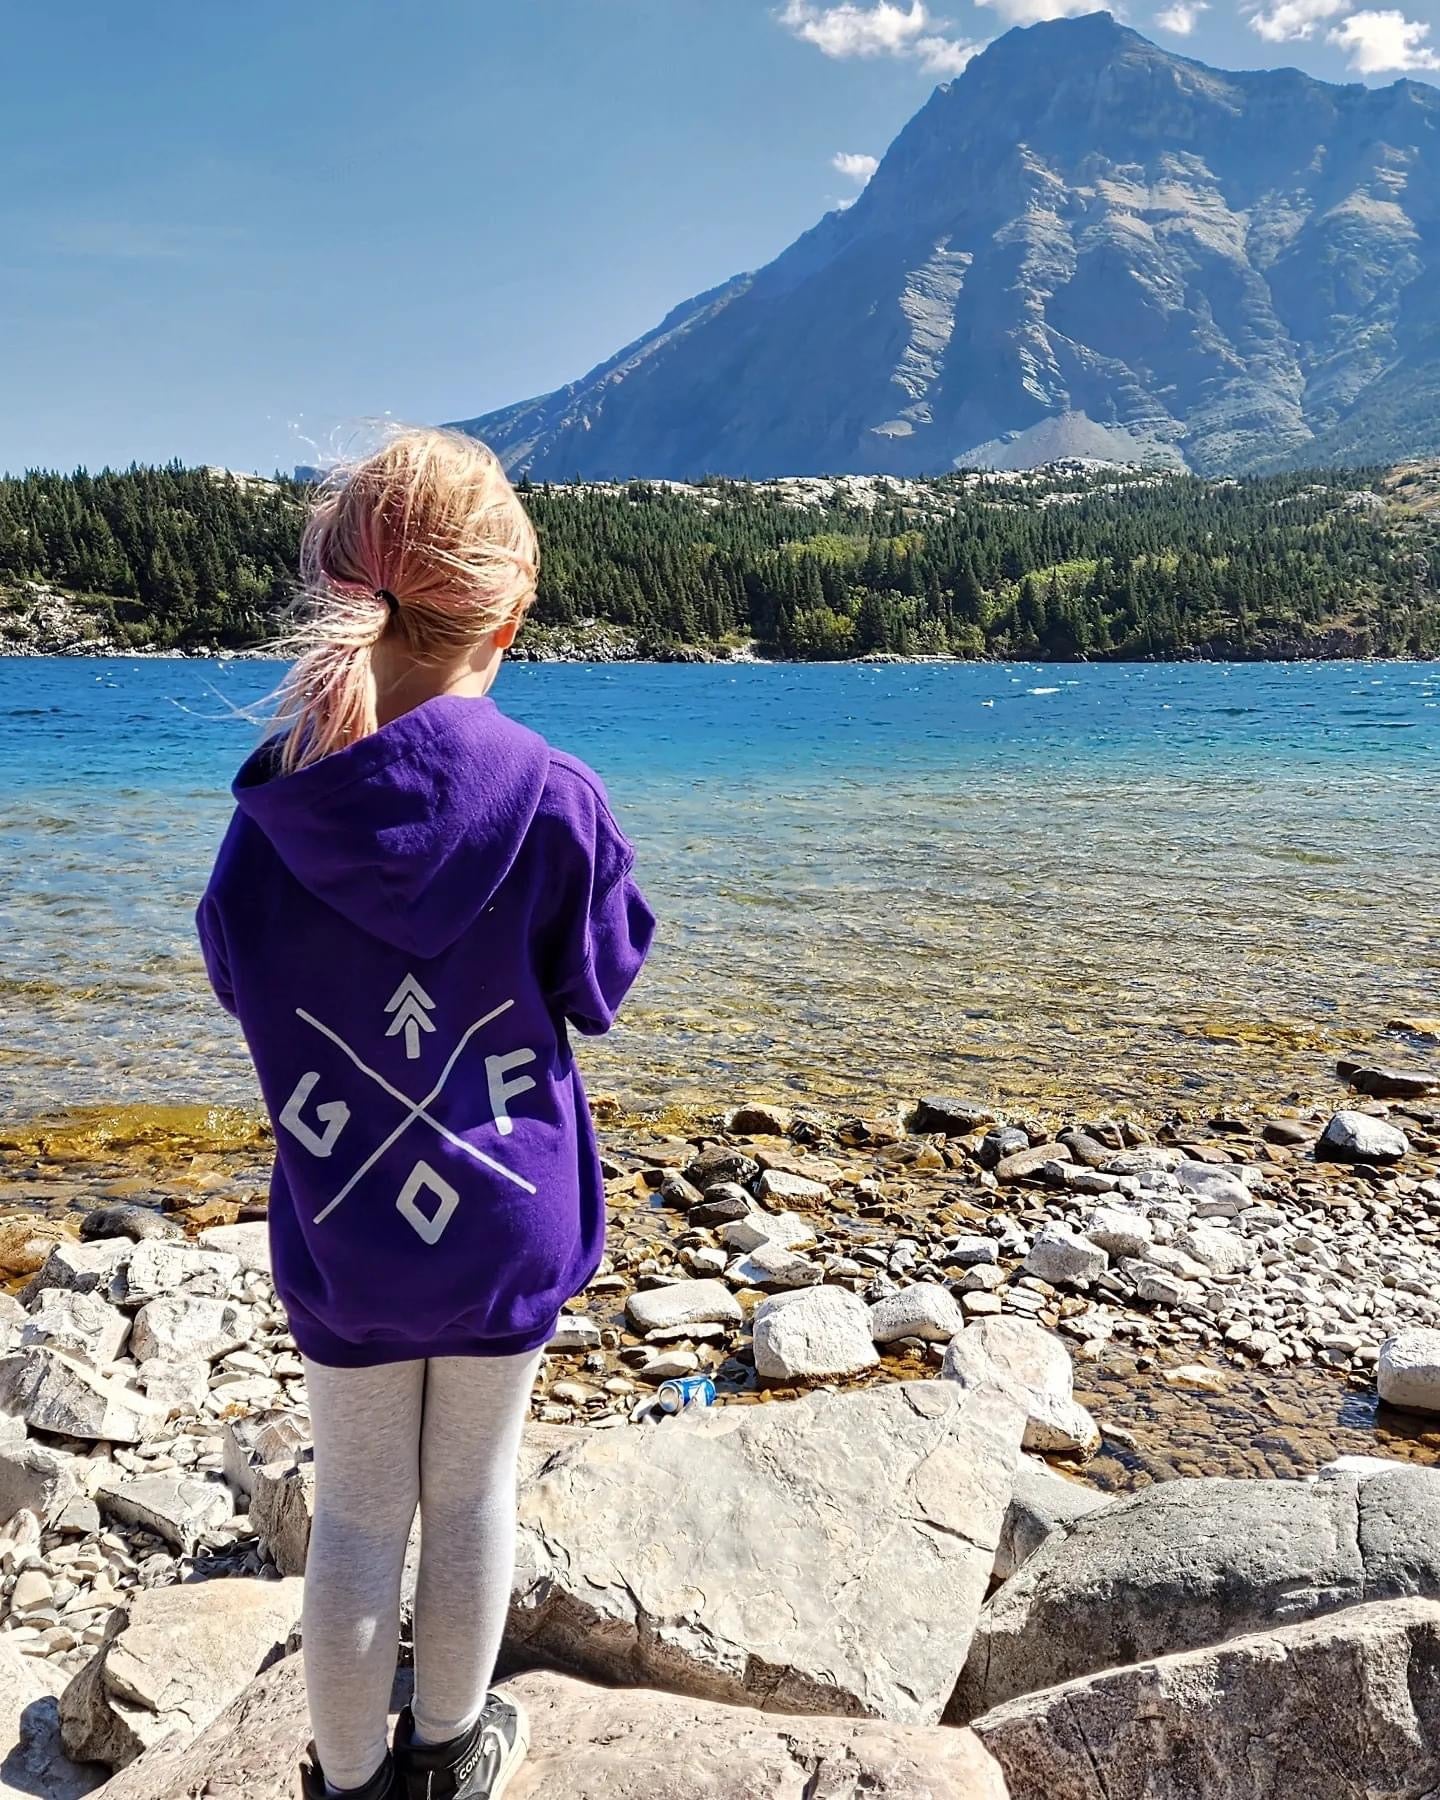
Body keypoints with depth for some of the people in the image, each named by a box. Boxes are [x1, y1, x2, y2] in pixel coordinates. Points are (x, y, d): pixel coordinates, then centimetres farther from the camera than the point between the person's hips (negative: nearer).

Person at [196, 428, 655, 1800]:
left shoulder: (275, 807, -14)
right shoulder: (551, 798, -19)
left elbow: (237, 979, 3)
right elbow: (597, 988, -5)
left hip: (339, 1227, 1)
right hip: (506, 1220, 0)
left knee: (355, 1519, 18)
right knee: (471, 1496, 20)